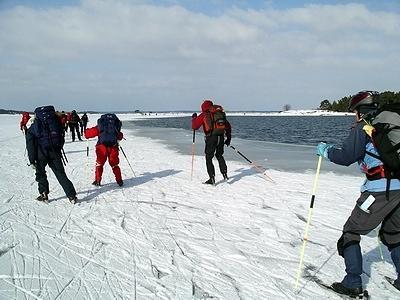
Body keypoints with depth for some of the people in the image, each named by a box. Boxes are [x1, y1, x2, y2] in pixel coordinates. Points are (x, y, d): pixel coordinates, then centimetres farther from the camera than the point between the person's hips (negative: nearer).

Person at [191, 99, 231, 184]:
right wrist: (228, 138, 27)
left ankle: (212, 178, 2)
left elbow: (194, 126, 5)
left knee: (208, 158, 6)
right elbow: (228, 126, 21)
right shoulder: (220, 113, 18)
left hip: (211, 138, -5)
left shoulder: (204, 115, 3)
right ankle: (224, 173, 12)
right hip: (221, 137, 5)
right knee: (219, 155, 23)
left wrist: (194, 118, 24)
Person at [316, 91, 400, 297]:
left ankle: (353, 284, 7)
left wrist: (325, 150, 3)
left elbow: (346, 157, -12)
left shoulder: (362, 128, -5)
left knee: (351, 232, 5)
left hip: (380, 189, -8)